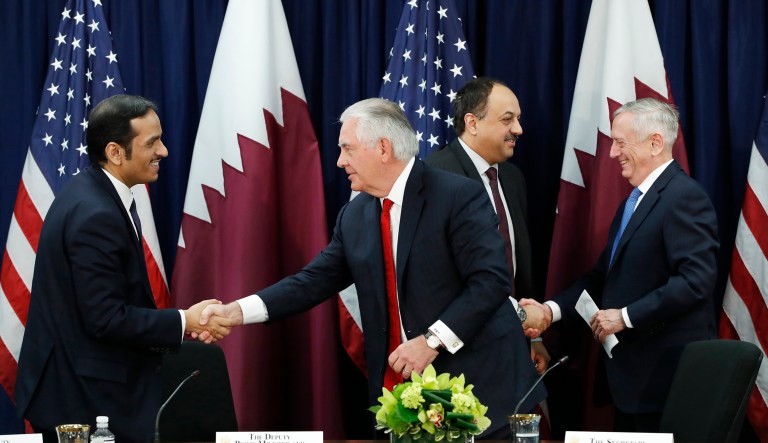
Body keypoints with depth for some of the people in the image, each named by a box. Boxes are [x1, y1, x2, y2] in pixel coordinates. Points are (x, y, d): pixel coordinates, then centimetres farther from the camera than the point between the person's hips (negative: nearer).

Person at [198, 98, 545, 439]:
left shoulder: (458, 195, -10)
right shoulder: (354, 217, 11)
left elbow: (491, 279, -15)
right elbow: (315, 280, 10)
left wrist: (433, 340, -20)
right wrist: (237, 311, -1)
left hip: (477, 383, -5)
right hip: (401, 389, 5)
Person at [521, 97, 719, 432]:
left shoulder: (684, 197, -13)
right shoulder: (634, 201, 19)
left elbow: (696, 280, -23)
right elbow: (603, 276, 17)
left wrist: (625, 316, -19)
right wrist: (552, 310, 2)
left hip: (666, 373, -9)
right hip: (631, 370, 9)